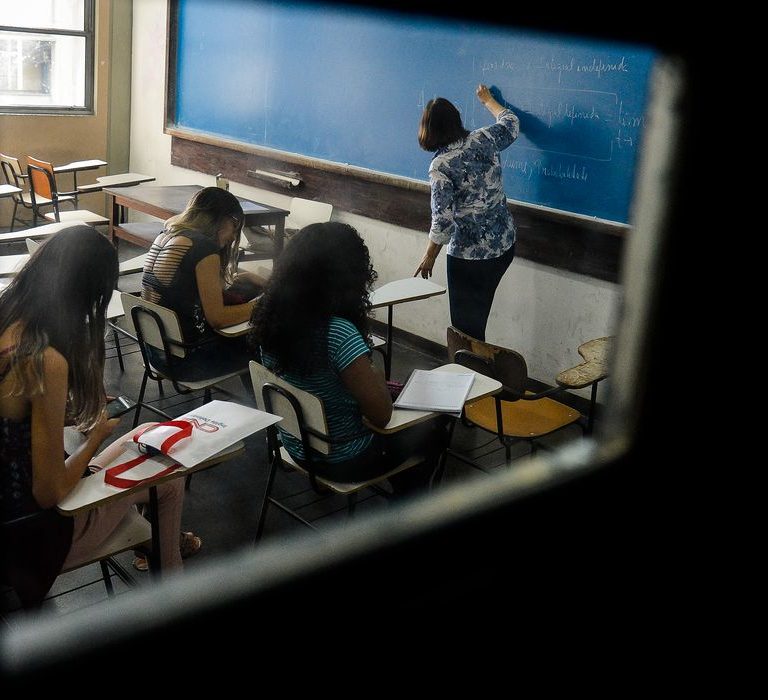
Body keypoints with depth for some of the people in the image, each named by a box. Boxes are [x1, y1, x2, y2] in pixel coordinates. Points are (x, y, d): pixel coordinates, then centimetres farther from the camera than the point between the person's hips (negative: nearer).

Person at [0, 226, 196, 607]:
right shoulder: (47, 361, -31)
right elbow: (49, 492, -24)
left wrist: (79, 415, 5)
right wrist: (96, 435, -8)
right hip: (31, 532, -7)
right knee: (168, 474, 13)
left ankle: (155, 541, 45)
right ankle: (169, 576, 38)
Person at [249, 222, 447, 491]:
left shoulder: (272, 318, -10)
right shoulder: (339, 334, -33)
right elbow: (382, 415, -26)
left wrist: (366, 381, 9)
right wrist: (377, 376, -7)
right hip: (343, 462, -7)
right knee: (433, 429, 19)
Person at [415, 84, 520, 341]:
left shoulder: (440, 166, -17)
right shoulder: (484, 139, -1)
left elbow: (443, 220, -19)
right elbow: (511, 122, 22)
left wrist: (429, 256, -5)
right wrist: (487, 100, 38)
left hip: (469, 254, -6)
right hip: (505, 244, 6)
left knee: (466, 322, 7)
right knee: (478, 313, 20)